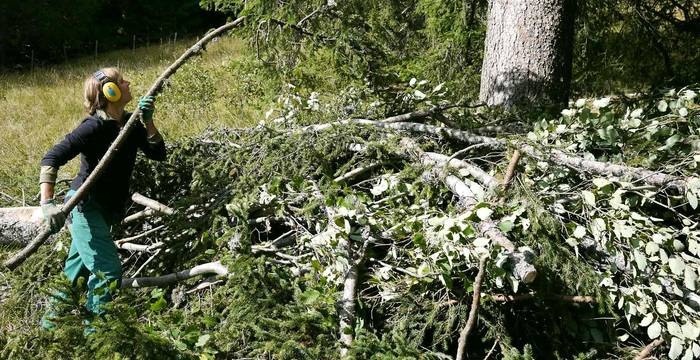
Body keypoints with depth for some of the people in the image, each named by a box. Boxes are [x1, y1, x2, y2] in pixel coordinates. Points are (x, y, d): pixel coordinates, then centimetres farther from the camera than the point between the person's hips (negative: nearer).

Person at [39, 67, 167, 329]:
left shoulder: (130, 123, 1)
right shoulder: (96, 126, -22)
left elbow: (157, 154, -4)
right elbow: (51, 159, -25)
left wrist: (148, 121, -17)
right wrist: (47, 202, -36)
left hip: (105, 209, 9)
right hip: (84, 207, -9)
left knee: (77, 270, 22)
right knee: (108, 271, -12)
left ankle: (52, 321, 39)